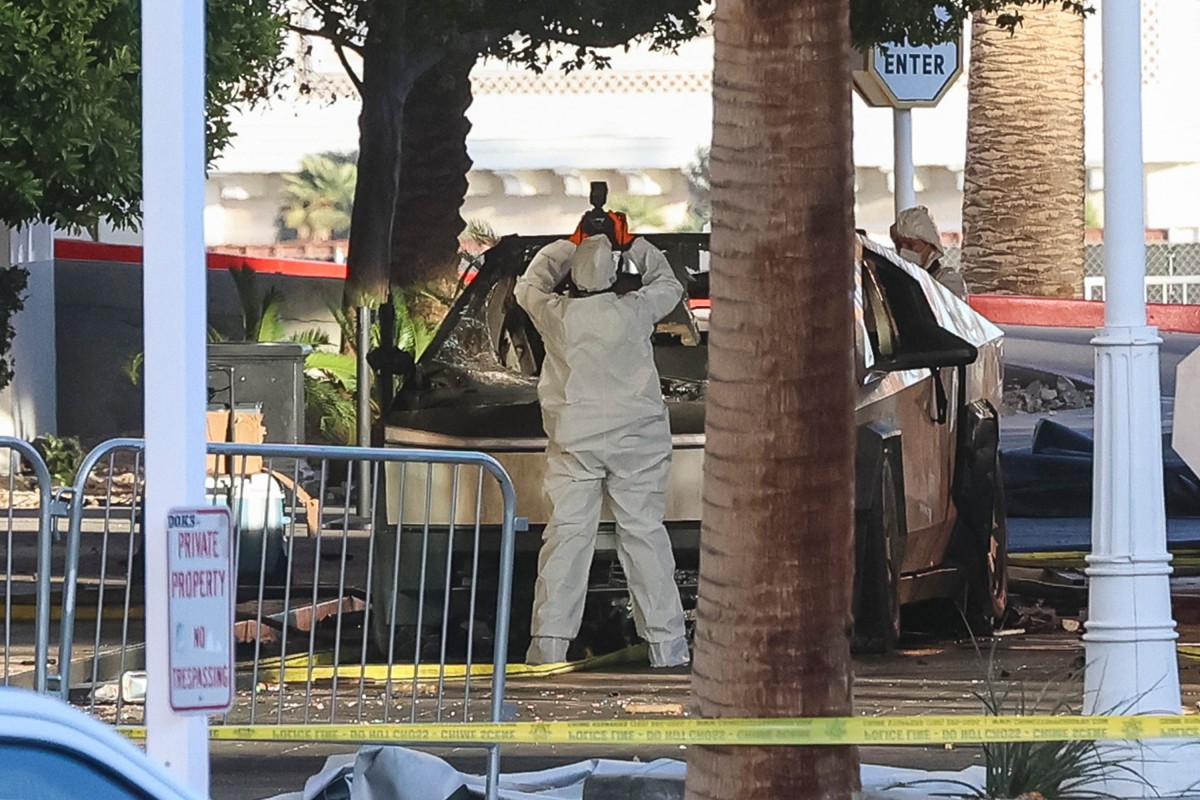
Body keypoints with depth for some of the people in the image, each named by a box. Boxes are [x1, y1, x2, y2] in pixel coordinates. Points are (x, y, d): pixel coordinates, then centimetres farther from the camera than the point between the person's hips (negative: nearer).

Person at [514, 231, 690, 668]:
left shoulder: (557, 315, -4)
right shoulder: (635, 312, -6)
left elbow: (529, 286, 18)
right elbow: (669, 286, 15)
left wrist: (566, 247, 28)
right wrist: (637, 248, 27)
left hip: (574, 441, 1)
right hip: (635, 438, 0)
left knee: (567, 533, 0)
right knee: (643, 533, 3)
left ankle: (549, 642, -4)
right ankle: (665, 642, 4)